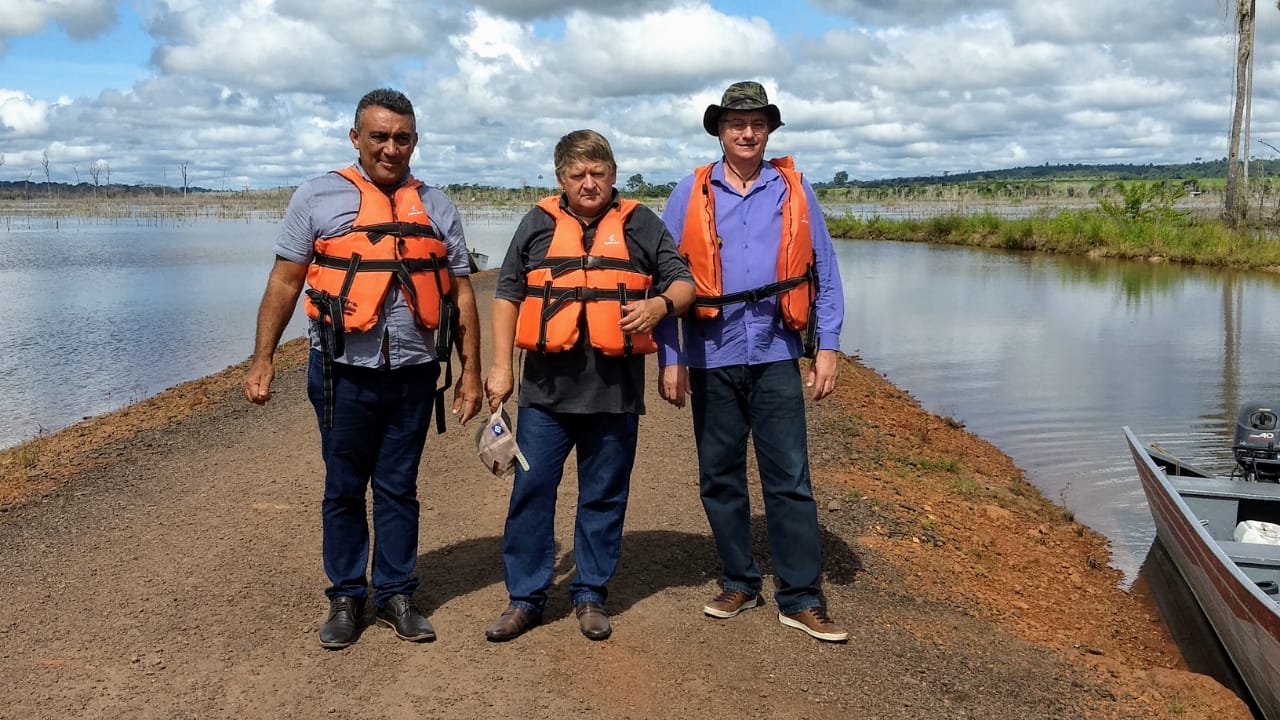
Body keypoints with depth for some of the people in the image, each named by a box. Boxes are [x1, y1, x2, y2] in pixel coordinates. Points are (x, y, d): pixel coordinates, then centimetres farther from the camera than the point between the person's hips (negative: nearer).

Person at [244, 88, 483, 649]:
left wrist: (471, 372, 5)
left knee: (398, 491, 10)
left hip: (414, 373, 2)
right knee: (344, 490, 8)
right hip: (344, 372, -1)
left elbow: (461, 295, 9)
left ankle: (396, 597, 22)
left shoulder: (437, 208, 10)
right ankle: (345, 599, 21)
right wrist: (262, 360, -5)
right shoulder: (318, 198, 3)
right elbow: (284, 283, 2)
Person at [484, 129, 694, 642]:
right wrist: (500, 367, 4)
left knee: (604, 496, 8)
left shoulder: (641, 225, 7)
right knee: (531, 491, 2)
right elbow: (507, 295, 11)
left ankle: (591, 594, 23)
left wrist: (660, 304, -14)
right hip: (545, 388, 1)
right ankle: (525, 597, 14)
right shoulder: (538, 225, 9)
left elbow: (683, 282, 9)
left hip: (615, 392, 0)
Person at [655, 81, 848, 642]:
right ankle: (739, 583, 24)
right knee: (719, 478, 9)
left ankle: (801, 599, 5)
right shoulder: (691, 195, 6)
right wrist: (669, 359, 0)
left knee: (789, 479, -2)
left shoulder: (794, 191, 7)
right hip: (712, 357, 1)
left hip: (775, 354, -1)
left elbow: (825, 274, 8)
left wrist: (828, 347, 0)